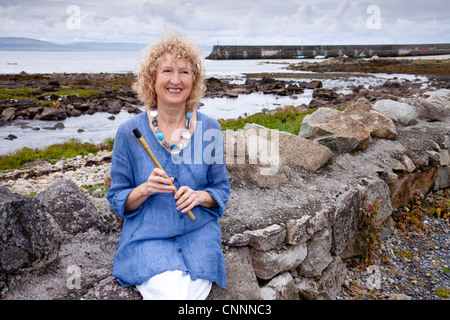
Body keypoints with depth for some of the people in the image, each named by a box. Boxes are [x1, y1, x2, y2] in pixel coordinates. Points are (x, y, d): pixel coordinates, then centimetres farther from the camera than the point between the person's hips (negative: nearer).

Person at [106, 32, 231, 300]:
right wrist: (145, 189, -18)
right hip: (148, 236, -1)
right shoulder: (130, 132, -4)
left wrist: (199, 196, -14)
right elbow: (117, 199, 2)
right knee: (172, 294, -23)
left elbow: (222, 189, 7)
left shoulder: (209, 128, 0)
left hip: (198, 232, 2)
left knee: (194, 292, -20)